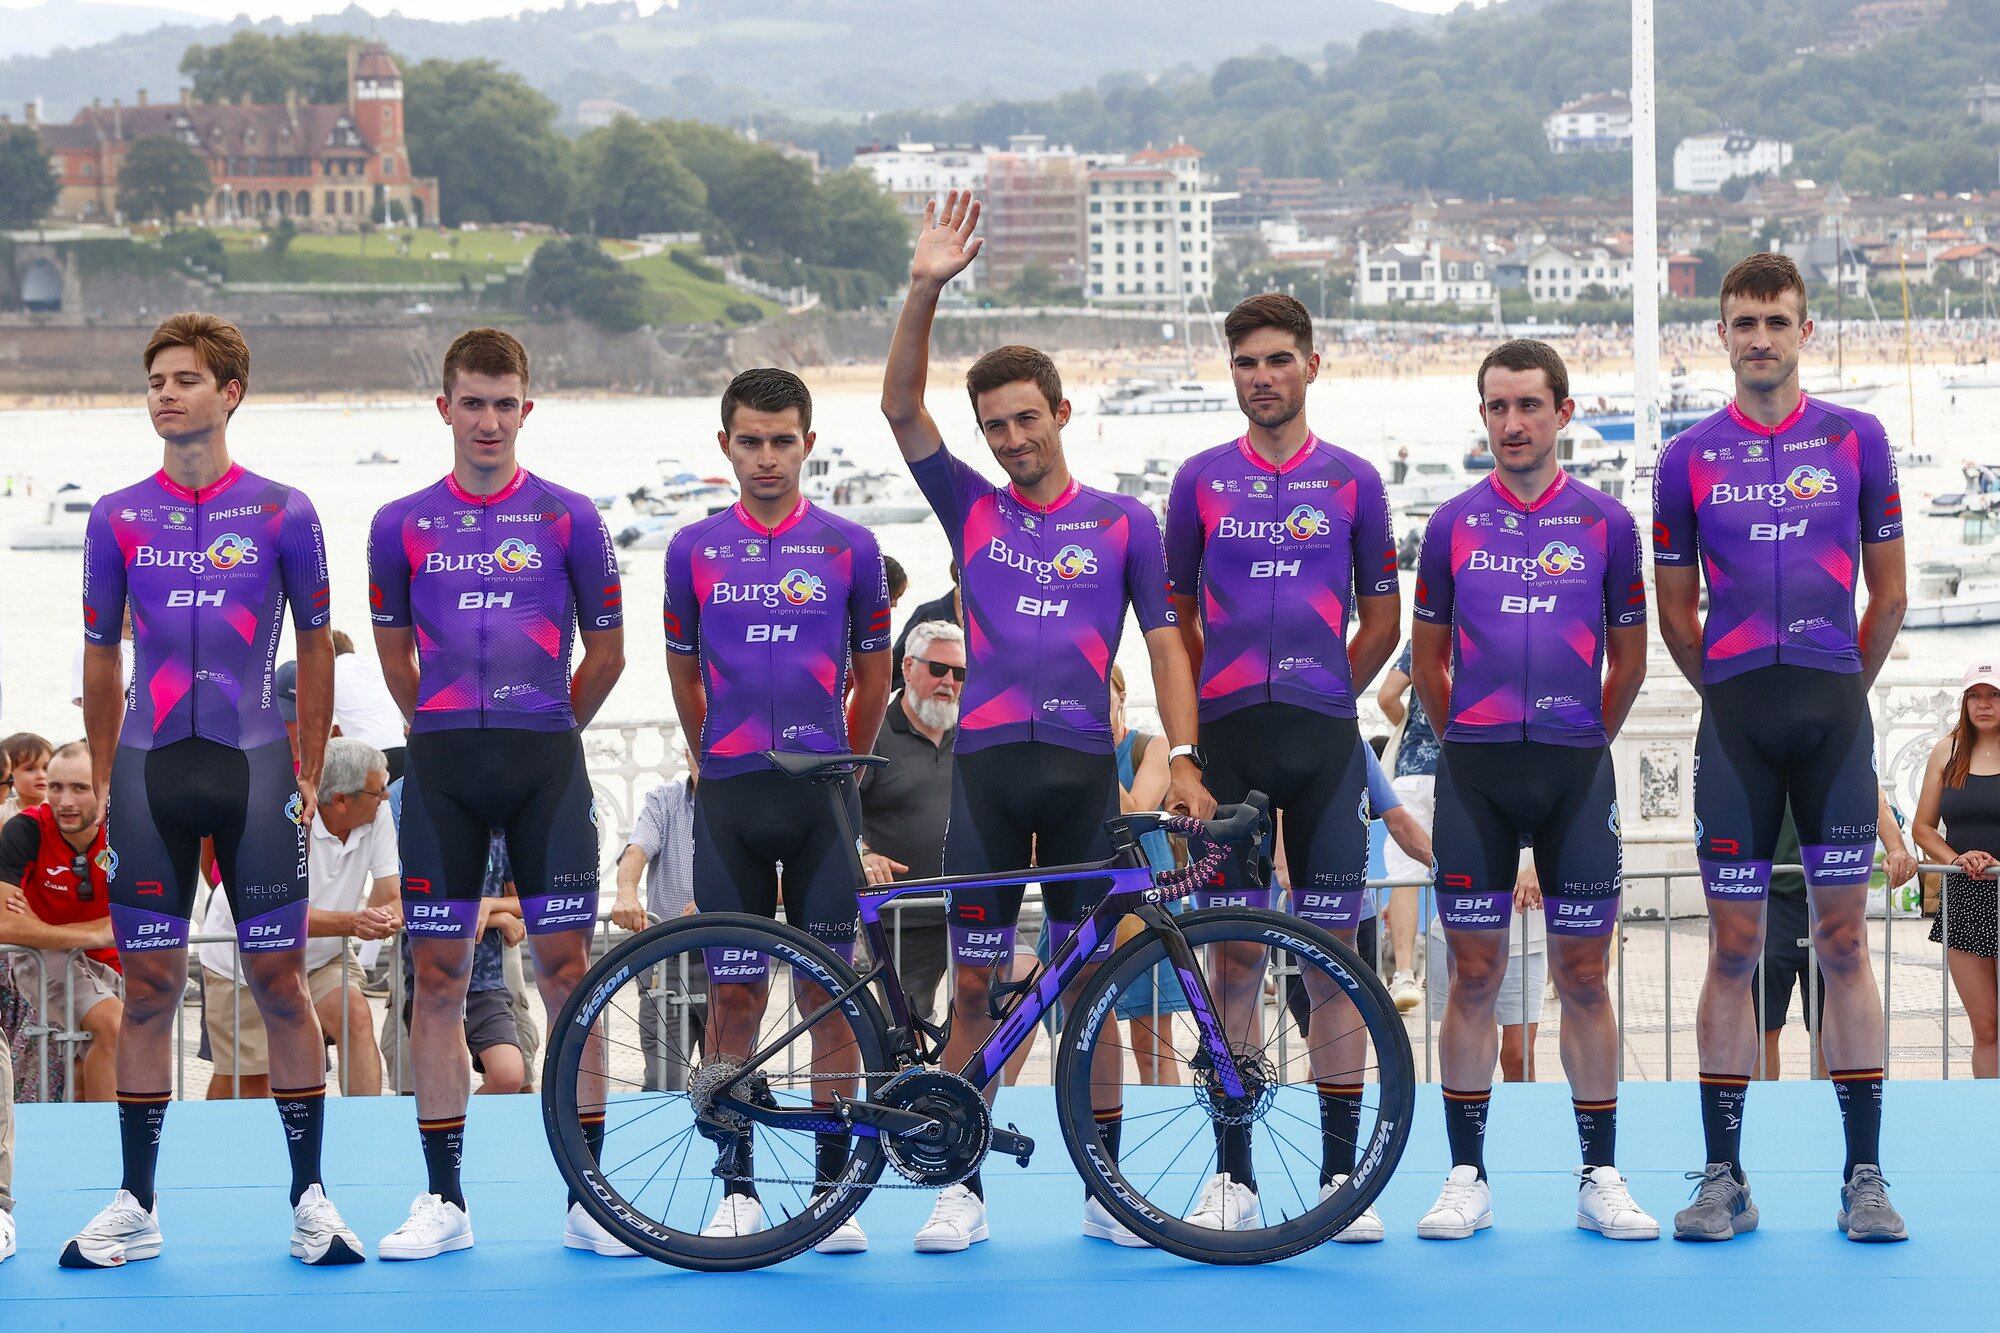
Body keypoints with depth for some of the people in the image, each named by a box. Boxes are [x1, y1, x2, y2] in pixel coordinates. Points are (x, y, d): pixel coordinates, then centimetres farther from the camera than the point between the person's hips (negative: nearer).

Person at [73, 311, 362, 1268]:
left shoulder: (282, 513, 2)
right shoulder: (117, 517, 7)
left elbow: (314, 644, 8)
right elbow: (100, 656, 13)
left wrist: (309, 773, 5)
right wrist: (102, 781, 10)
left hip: (252, 764, -1)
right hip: (149, 769, 1)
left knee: (279, 978, 0)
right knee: (149, 984, 3)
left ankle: (311, 1197, 7)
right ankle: (135, 1206, 8)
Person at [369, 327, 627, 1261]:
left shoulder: (568, 518, 2)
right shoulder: (401, 525, 6)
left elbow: (607, 653, 9)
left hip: (546, 762, -1)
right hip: (441, 764, 1)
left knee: (566, 967, -3)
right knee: (438, 975, 1)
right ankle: (443, 1198, 7)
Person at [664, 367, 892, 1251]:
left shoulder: (849, 547, 3)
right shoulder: (694, 550, 5)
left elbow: (871, 678, 13)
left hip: (822, 794, -1)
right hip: (728, 796, 1)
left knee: (828, 988, 0)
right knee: (734, 993, 2)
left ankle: (832, 1188, 5)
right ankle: (738, 1189, 8)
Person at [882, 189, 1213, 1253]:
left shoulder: (1123, 523, 7)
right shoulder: (971, 510, 10)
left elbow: (1165, 643, 5)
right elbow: (900, 408, 0)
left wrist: (1182, 756, -8)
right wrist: (925, 289, -12)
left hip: (1083, 766, -1)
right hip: (985, 763, 1)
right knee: (974, 983, 0)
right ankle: (964, 1188, 5)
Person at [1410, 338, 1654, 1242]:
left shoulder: (1605, 523, 5)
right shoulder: (1453, 524, 6)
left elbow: (1628, 663, 12)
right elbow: (1428, 660, 14)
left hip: (1576, 771, 0)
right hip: (1474, 772, 0)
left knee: (1584, 977, 2)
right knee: (1474, 977, 2)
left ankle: (1600, 1179, 7)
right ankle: (1467, 1178, 7)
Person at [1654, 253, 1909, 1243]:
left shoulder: (1855, 440, 5)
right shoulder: (1690, 458, 5)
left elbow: (1889, 592, 11)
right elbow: (1676, 612, 12)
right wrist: (1733, 697, 12)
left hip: (1834, 711, 0)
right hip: (1735, 717, 0)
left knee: (1844, 940, 0)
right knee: (1734, 946, 1)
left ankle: (1864, 1177, 3)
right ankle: (1723, 1179, 5)